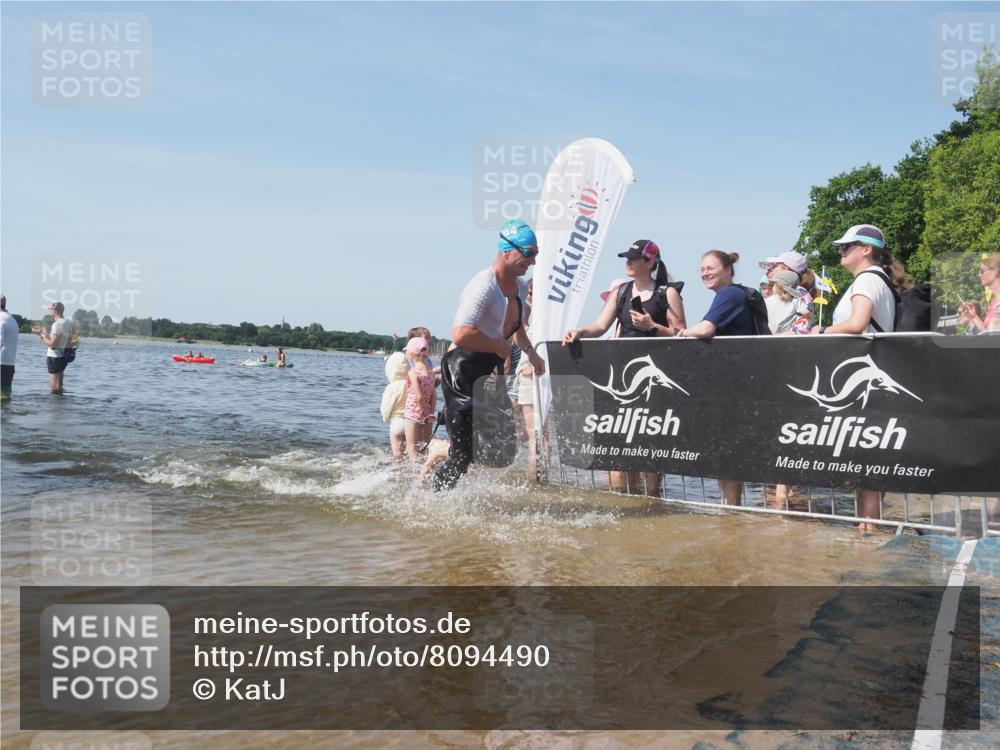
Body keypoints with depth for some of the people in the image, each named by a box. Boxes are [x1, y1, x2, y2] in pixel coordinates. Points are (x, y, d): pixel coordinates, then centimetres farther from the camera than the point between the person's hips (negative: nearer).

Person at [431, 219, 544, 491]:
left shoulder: (518, 286, 12)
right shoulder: (484, 285, -19)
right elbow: (461, 335, -31)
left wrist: (530, 352, 34)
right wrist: (500, 346, -19)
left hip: (486, 371, 9)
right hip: (461, 369, -9)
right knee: (463, 452, -8)